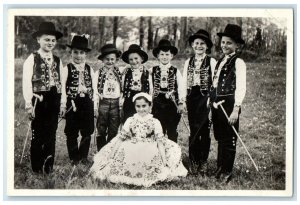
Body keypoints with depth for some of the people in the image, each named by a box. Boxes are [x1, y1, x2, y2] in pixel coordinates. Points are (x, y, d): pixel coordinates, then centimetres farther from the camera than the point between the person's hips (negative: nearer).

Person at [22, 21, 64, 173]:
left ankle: (49, 167, 17)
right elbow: (26, 82, -6)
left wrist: (63, 103, 5)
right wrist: (29, 104, -12)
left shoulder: (58, 61, 12)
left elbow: (61, 82, 10)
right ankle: (36, 169, 11)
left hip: (54, 101, 4)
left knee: (51, 135, 8)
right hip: (39, 101, -4)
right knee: (38, 136, 2)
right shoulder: (32, 59, -1)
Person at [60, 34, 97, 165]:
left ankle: (83, 156, 21)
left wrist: (94, 102, 3)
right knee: (72, 132, 5)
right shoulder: (67, 69, -2)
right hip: (72, 103, -3)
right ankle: (74, 157, 17)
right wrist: (63, 104, -10)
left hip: (87, 102, 3)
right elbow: (63, 87, -5)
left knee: (87, 132, 7)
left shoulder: (89, 69, 8)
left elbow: (94, 87, 9)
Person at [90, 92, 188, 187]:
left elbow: (160, 141, 4)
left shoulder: (155, 122, 8)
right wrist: (112, 153, 6)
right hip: (131, 153, 0)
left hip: (149, 153, 0)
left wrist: (164, 160, -3)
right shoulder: (130, 120, 12)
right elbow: (120, 138, 13)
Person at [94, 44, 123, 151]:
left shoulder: (119, 73, 7)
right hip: (103, 103, -2)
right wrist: (95, 107, -7)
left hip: (115, 104, 2)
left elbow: (122, 90, 9)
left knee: (113, 132, 6)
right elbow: (94, 90, -2)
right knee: (101, 131, 6)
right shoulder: (99, 73, 0)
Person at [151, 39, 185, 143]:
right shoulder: (153, 71, 4)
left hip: (172, 104, -1)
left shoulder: (175, 71, 3)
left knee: (172, 132, 6)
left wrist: (181, 103, -5)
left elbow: (181, 88, 0)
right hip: (158, 105, 1)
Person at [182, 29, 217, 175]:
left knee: (204, 130, -1)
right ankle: (194, 162, 12)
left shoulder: (211, 62, -1)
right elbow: (184, 82, 11)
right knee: (193, 130, 5)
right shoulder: (188, 62, 11)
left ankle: (202, 162, 9)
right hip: (191, 98, 3)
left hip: (205, 97, -3)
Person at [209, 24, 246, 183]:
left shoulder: (238, 63, -10)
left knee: (229, 139, 4)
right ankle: (220, 167, 29)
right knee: (219, 137, 16)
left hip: (229, 104, -7)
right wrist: (211, 103, 12)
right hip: (216, 104, 7)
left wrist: (236, 109, -22)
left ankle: (227, 172, 16)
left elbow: (241, 87, -16)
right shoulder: (220, 62, 14)